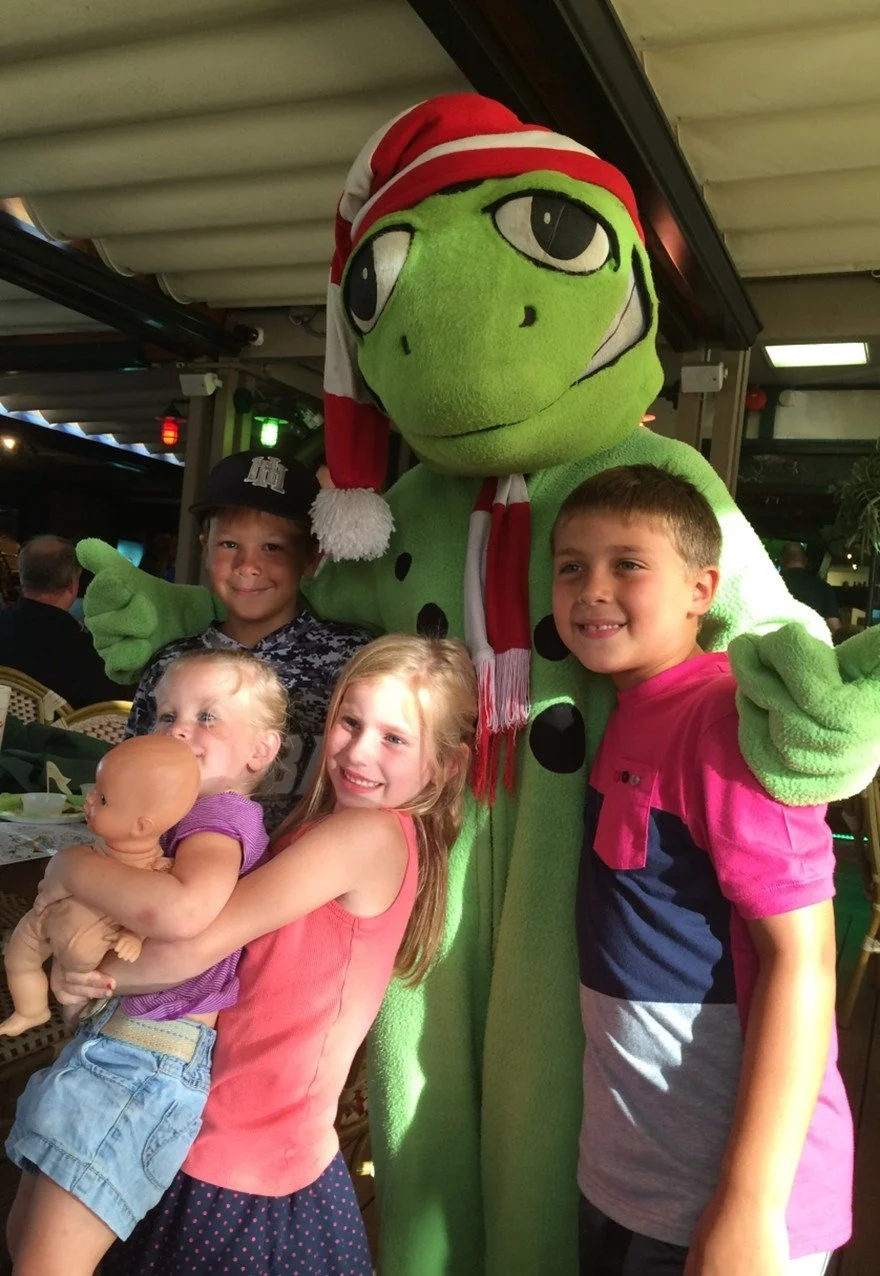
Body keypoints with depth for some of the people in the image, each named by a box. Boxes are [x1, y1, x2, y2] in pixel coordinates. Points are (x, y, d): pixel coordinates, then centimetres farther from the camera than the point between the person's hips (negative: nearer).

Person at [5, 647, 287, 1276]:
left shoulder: (221, 812, -17)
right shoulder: (180, 814, 12)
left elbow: (181, 910, -39)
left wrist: (73, 865, -24)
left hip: (148, 1061, -10)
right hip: (110, 1039, 10)